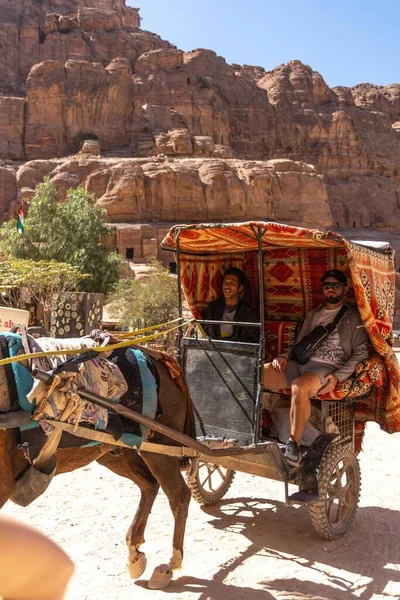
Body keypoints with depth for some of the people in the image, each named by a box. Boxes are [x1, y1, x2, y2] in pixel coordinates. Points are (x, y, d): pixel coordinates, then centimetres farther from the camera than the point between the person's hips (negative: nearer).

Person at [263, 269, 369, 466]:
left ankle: (294, 444, -29)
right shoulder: (313, 315, 28)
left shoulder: (353, 317, 12)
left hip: (326, 368, -5)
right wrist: (284, 357, 4)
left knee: (299, 387, -41)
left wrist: (338, 377, -13)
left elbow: (361, 352, 2)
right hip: (299, 364, 5)